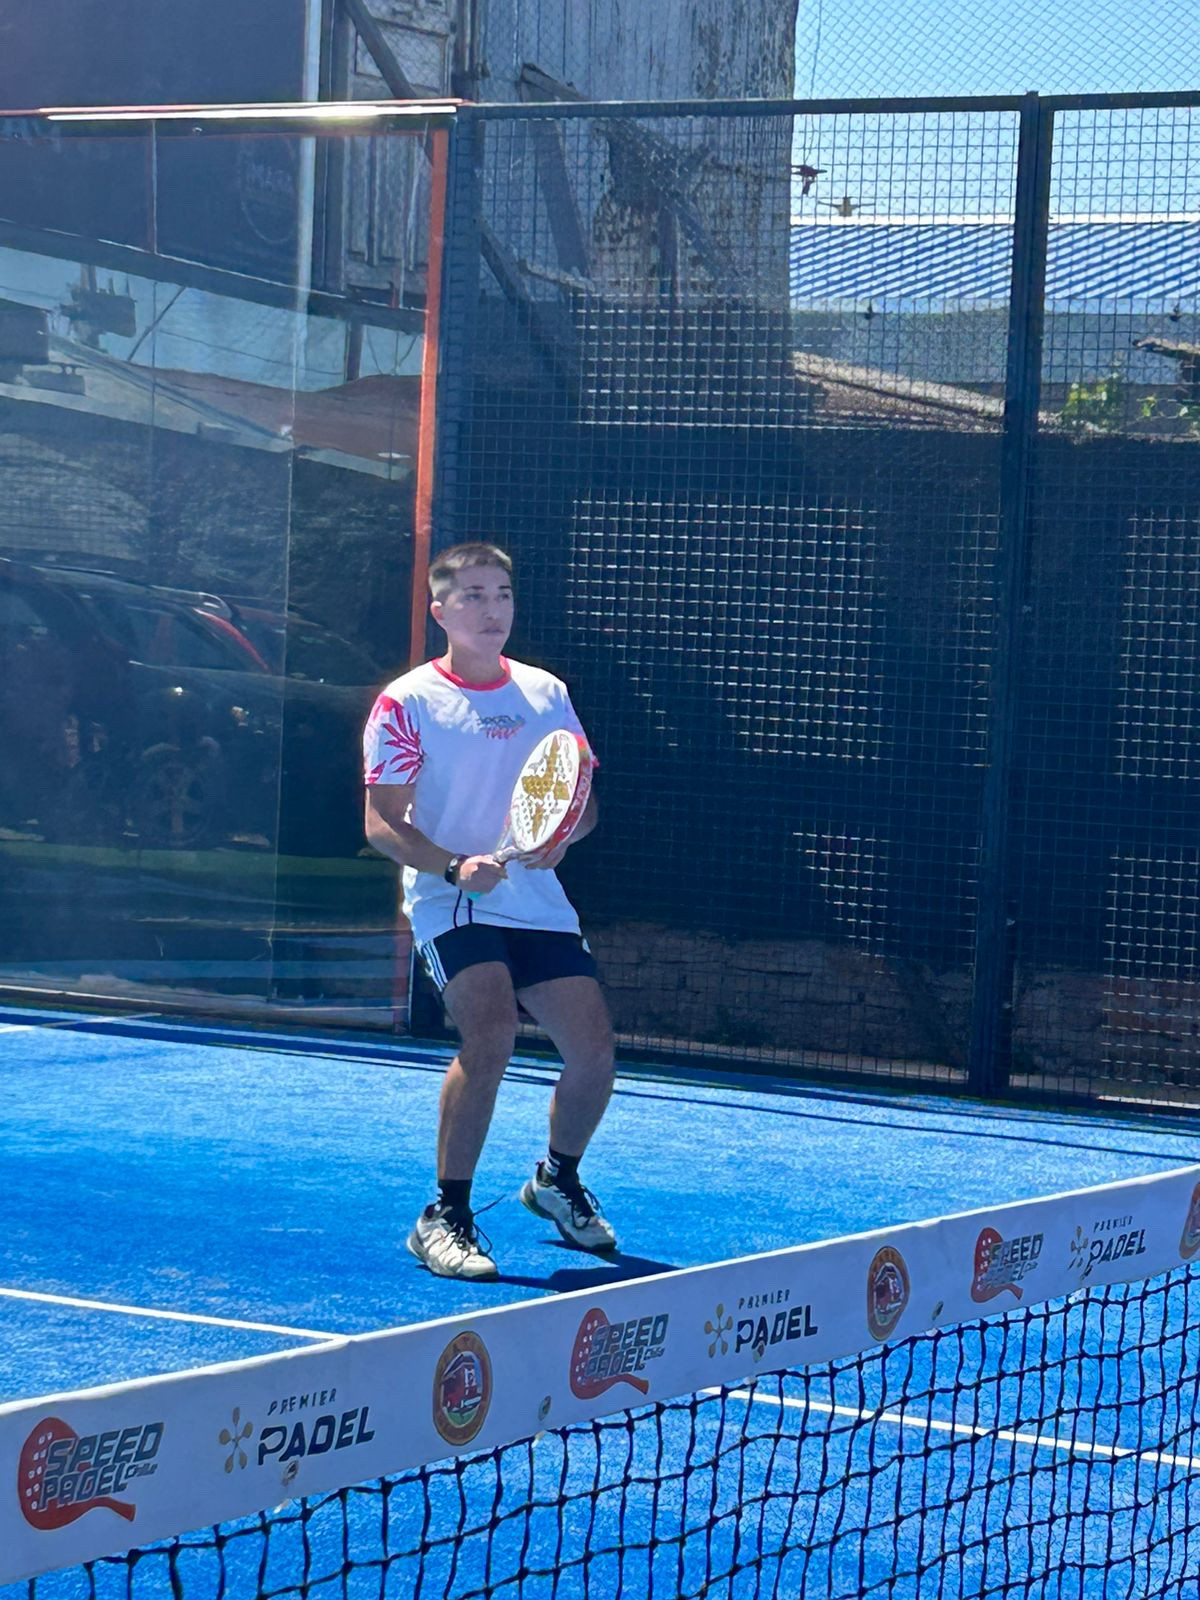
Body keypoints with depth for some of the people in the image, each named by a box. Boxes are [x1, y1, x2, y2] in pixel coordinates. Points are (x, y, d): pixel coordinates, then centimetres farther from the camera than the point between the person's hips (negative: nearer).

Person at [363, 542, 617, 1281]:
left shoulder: (547, 693, 11)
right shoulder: (409, 702, -3)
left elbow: (584, 804, 15)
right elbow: (383, 823, -6)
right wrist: (454, 867, -22)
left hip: (540, 902, 5)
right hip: (451, 903, -5)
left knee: (594, 1044, -1)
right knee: (492, 1032, -27)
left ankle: (558, 1180, 30)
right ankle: (446, 1217, -15)